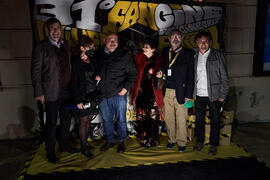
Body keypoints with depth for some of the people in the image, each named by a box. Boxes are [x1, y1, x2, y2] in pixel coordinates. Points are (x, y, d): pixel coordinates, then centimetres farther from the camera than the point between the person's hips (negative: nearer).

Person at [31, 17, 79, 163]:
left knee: (66, 119, 17)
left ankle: (64, 145, 38)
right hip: (51, 92, -6)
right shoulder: (42, 47, -9)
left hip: (66, 90, 6)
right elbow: (35, 70, -10)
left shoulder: (65, 44, 9)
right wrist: (39, 92, -12)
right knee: (51, 123, 6)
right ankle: (50, 152, 25)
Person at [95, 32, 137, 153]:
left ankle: (121, 142, 26)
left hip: (118, 94, -3)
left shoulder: (124, 55, -4)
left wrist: (126, 88, -11)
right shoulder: (99, 55, 5)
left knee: (121, 119, 7)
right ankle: (109, 141, 33)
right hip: (103, 94, 4)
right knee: (106, 119, 15)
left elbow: (133, 73, -2)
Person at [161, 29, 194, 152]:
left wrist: (188, 95, -7)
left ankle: (181, 142, 22)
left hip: (180, 92, -3)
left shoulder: (188, 54, 2)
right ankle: (172, 140, 28)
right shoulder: (164, 52, 12)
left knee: (181, 120, 5)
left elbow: (191, 76, -1)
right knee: (168, 118, 11)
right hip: (167, 91, 3)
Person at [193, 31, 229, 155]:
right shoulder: (194, 56, 6)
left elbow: (224, 76, -2)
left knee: (215, 121, 6)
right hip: (199, 95, 2)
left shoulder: (217, 55, -1)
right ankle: (200, 142, 30)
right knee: (199, 120, 11)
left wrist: (223, 95, -7)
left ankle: (213, 145, 23)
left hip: (214, 95, -2)